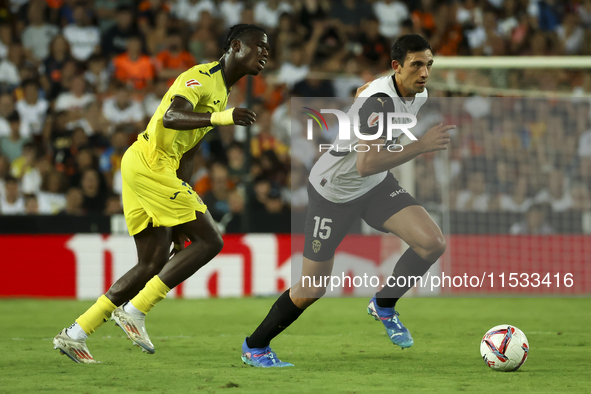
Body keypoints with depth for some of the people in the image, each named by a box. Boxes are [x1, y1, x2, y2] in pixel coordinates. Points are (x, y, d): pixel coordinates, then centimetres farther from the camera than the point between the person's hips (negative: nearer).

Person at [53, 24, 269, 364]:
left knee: (154, 265, 8)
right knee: (209, 240, -12)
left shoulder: (222, 93, 21)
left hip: (157, 169, 10)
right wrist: (220, 117, -42)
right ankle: (133, 311, -10)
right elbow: (171, 117, -28)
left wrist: (181, 206, 18)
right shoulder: (202, 77, -10)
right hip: (148, 161, -10)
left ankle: (75, 334, 10)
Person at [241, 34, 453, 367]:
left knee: (433, 243, -16)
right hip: (334, 191, -7)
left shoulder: (418, 95, -6)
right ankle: (255, 346, 24)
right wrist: (421, 146, -45)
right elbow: (366, 165, -42)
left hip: (377, 185, 7)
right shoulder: (379, 100, -33)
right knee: (312, 289, 1)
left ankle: (384, 305, 9)